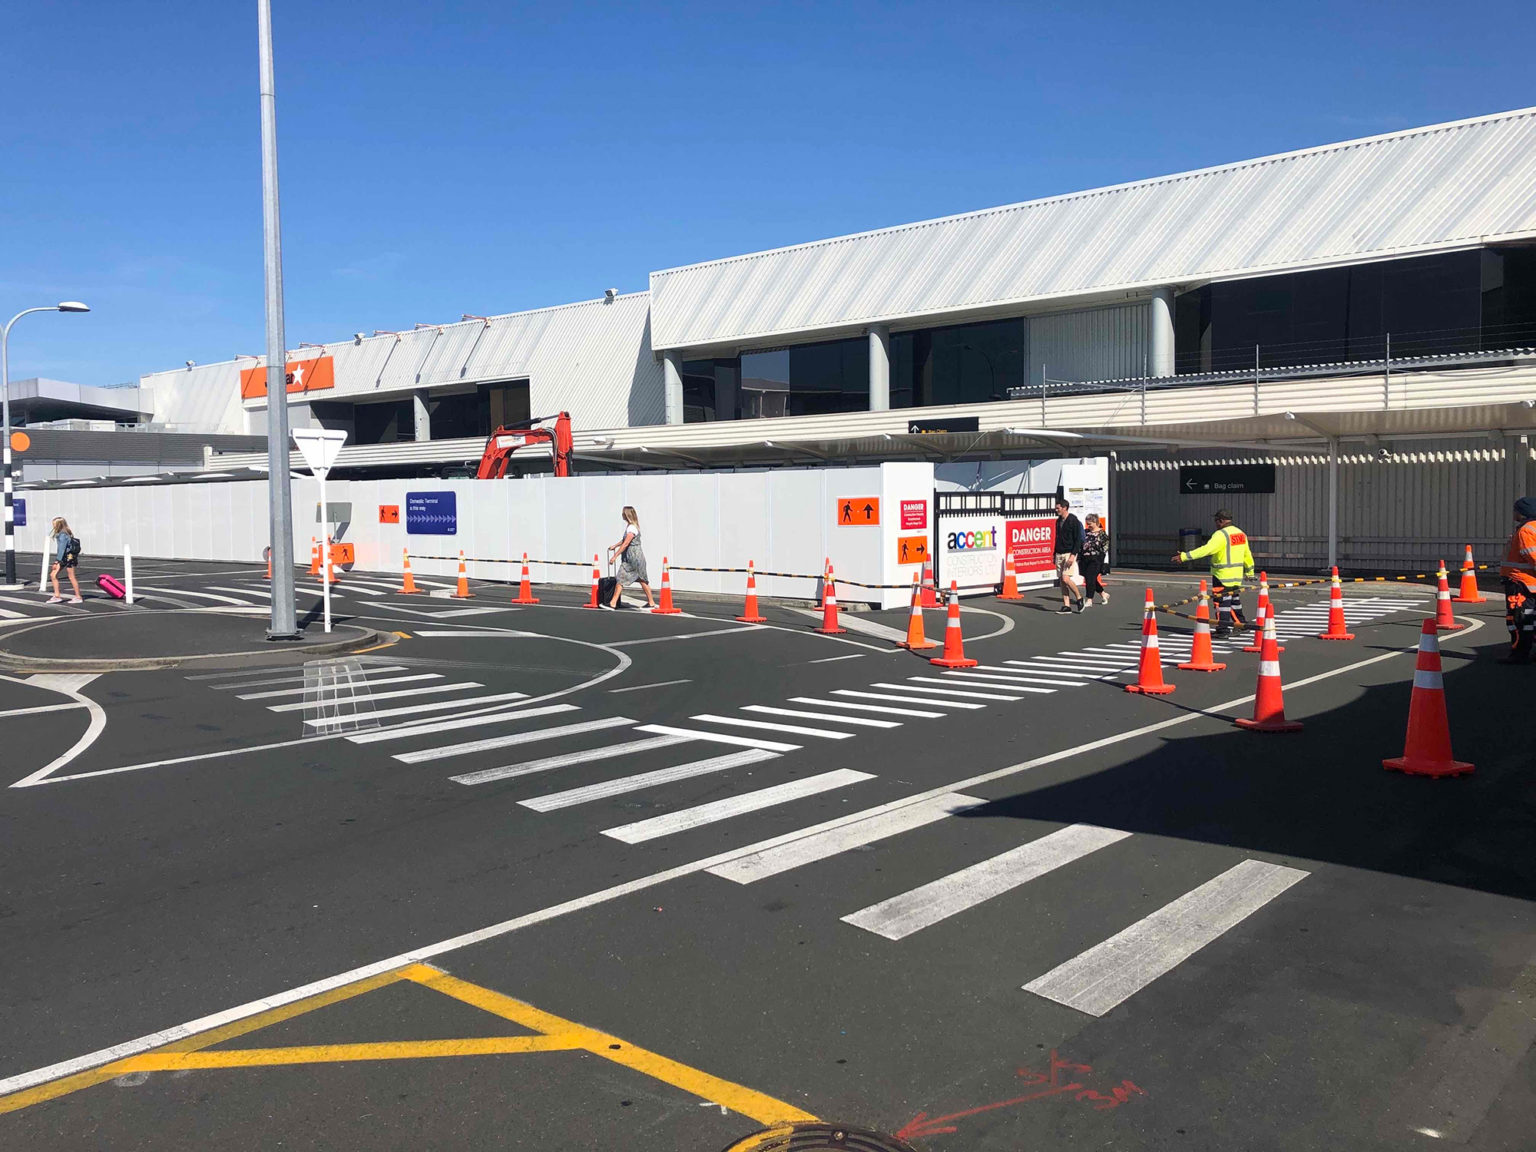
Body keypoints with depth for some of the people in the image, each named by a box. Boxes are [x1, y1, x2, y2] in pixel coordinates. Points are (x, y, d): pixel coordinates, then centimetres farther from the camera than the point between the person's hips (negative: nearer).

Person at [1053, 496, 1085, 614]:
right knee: (1062, 580, 4)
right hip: (1059, 554, 7)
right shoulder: (1058, 521, 14)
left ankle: (1079, 597, 4)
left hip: (1069, 554, -7)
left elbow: (1078, 540, -11)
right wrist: (1055, 554, 17)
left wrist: (1073, 555, -19)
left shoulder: (1073, 521, -8)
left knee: (1066, 578, -17)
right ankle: (1066, 606, 7)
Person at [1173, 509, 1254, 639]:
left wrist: (1184, 556, -31)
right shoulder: (1241, 533, 11)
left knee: (1222, 602, -4)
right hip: (1237, 574, 8)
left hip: (1223, 575, -8)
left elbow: (1206, 549, -28)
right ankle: (1241, 624, 34)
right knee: (1234, 598, 23)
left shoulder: (1221, 535, -16)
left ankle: (1223, 630, -5)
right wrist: (1249, 571, 34)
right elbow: (1247, 554, 21)